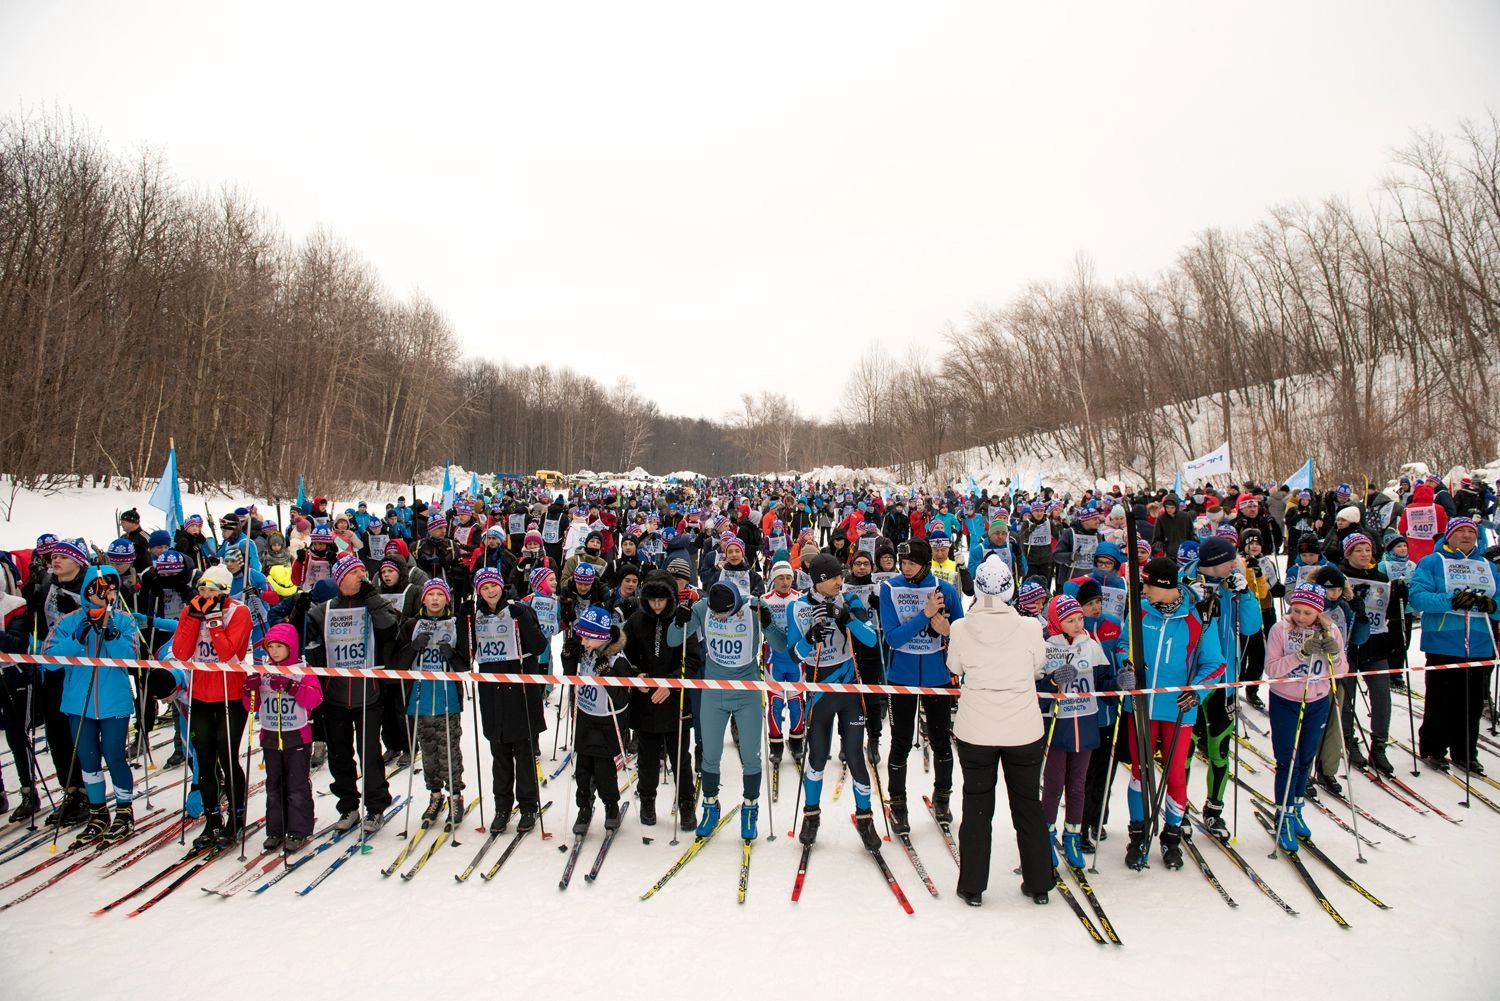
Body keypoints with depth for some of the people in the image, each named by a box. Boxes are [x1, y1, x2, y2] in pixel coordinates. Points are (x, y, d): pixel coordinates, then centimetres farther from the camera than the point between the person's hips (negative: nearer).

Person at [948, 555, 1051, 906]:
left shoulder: (961, 628, -12)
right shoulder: (1031, 627, -13)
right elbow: (1038, 668, 4)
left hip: (975, 731, 0)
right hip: (1024, 731, 0)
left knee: (977, 806, 13)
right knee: (1028, 805, 16)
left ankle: (972, 887, 18)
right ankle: (1039, 884, 27)